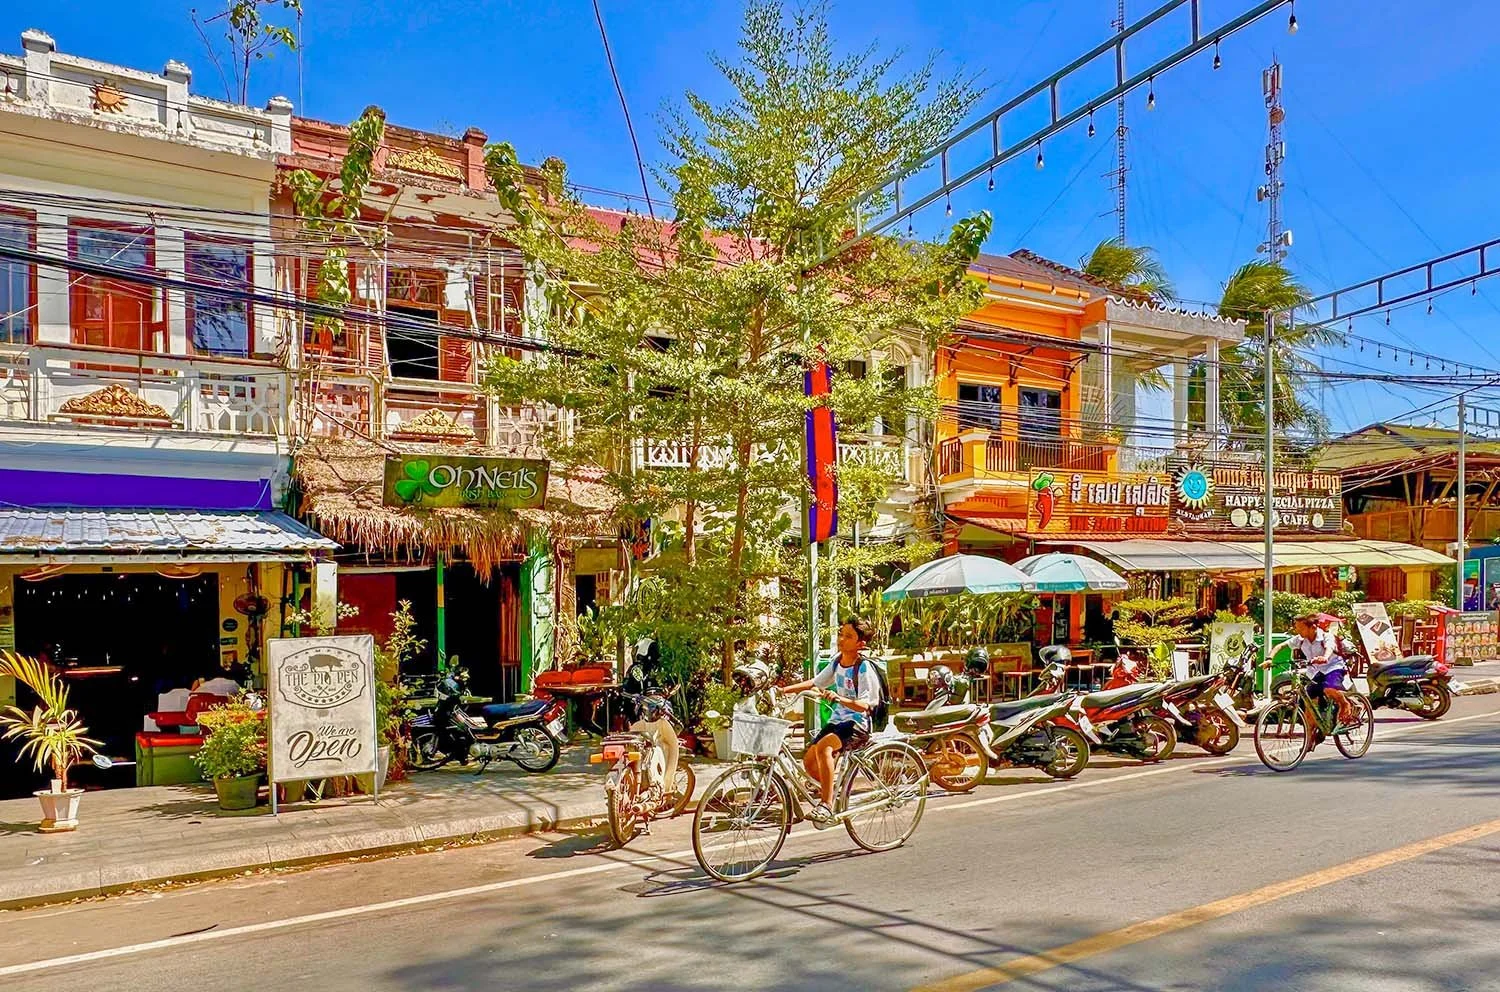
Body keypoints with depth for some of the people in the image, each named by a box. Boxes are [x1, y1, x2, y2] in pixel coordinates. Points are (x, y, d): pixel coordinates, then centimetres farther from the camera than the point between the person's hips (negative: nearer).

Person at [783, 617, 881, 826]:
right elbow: (814, 682, 13)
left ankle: (827, 805, -27)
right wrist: (784, 689, 3)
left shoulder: (864, 668, -15)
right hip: (837, 720, 8)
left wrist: (838, 698, -38)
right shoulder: (837, 662, 6)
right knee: (809, 761, -2)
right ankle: (831, 790, 26)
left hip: (858, 724, -8)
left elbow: (864, 705, -22)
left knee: (823, 747, -33)